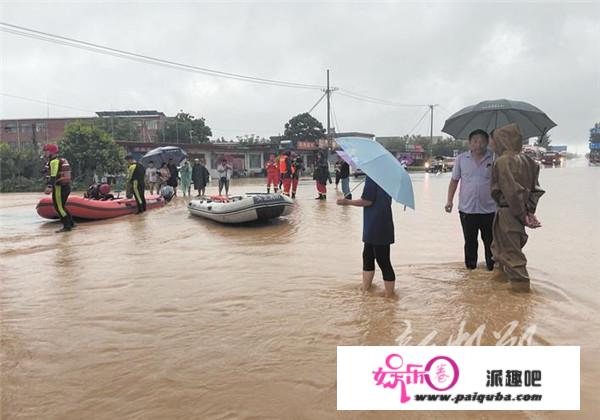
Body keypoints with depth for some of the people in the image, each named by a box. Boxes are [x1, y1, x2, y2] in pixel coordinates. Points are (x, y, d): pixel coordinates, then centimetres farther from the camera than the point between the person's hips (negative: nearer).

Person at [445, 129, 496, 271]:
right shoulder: (461, 159, 4)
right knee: (470, 242, 11)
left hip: (489, 209, -1)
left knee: (490, 242, 7)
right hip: (466, 209, 1)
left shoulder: (494, 159, 0)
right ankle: (471, 268, 24)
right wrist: (449, 200, 1)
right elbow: (454, 181, 8)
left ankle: (492, 267, 22)